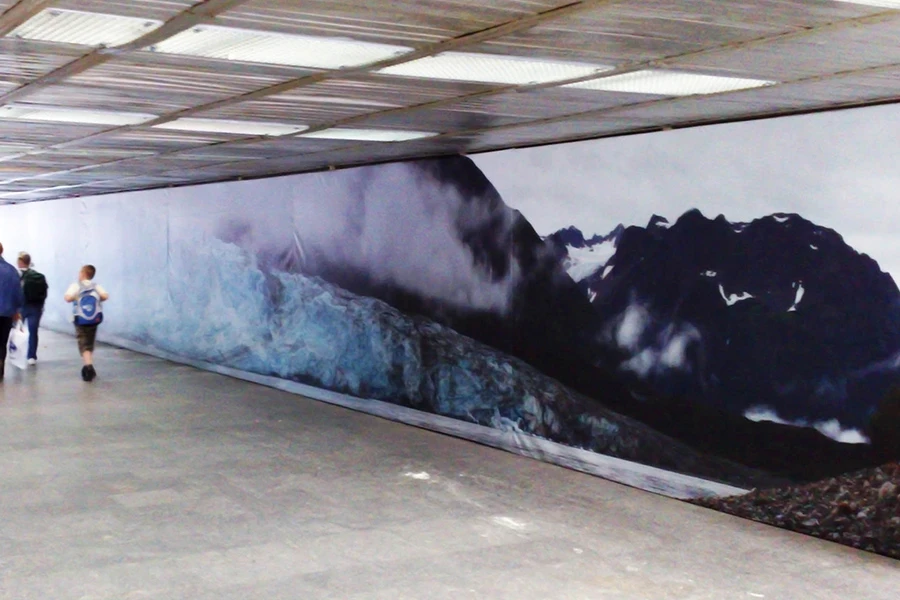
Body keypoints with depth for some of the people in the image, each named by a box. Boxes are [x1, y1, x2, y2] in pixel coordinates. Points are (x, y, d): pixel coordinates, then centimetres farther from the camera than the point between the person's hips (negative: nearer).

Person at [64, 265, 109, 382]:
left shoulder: (76, 286, -6)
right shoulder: (96, 287, 2)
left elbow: (68, 298, -22)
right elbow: (105, 296, -14)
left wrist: (75, 297, -1)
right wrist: (98, 300, 4)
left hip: (80, 320, -3)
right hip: (94, 320, 3)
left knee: (83, 345, -4)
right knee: (90, 344, 18)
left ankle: (88, 365, -26)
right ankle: (89, 367, 23)